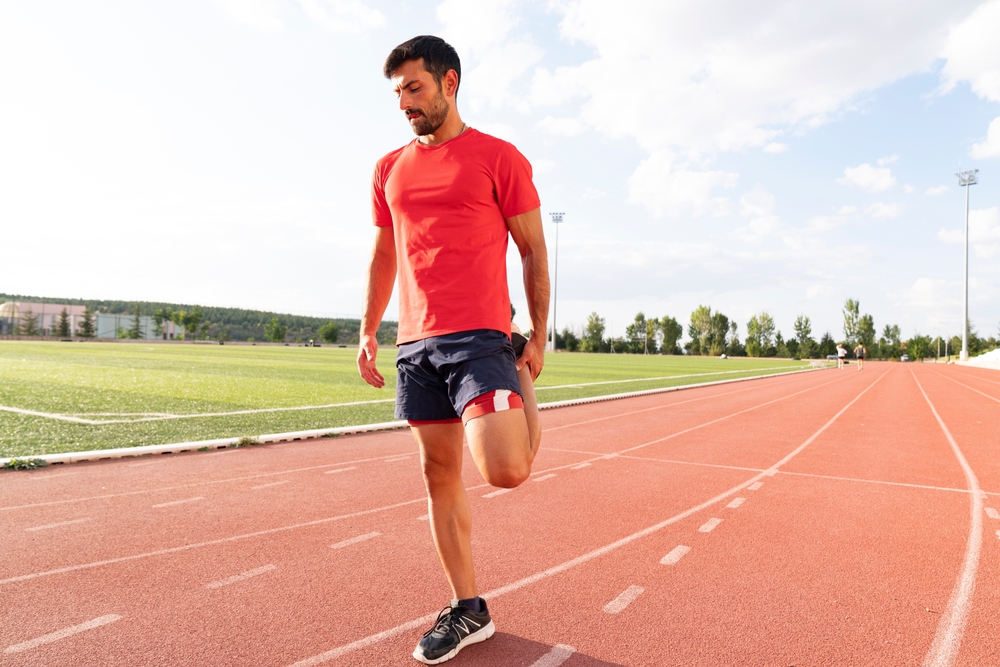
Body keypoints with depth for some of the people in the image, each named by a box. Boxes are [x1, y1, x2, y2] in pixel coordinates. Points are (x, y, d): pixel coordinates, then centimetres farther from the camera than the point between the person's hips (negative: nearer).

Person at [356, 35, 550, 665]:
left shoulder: (499, 157, 0)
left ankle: (527, 402, 17)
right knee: (440, 474, 8)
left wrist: (539, 337, -3)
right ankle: (468, 610, 24)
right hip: (415, 344, 6)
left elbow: (534, 250, 1)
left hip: (479, 338, -5)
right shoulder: (390, 169, 16)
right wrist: (369, 331, 16)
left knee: (505, 469, -20)